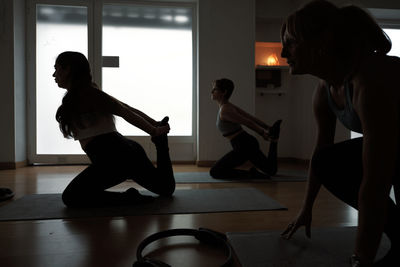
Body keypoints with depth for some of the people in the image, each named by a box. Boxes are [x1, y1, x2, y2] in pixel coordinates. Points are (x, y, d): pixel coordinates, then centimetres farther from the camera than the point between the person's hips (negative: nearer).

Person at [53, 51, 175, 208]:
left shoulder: (85, 93, -10)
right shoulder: (88, 92, 17)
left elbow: (124, 111, -9)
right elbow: (126, 108, 19)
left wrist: (154, 132, -2)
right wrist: (156, 125, 24)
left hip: (115, 158, -10)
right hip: (128, 152, 10)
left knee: (70, 198, -4)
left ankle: (129, 198, -10)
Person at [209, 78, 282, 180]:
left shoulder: (224, 110, -17)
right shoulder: (229, 106, 11)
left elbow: (248, 122, -14)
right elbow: (251, 118, 12)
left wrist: (264, 133, -2)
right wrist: (268, 129, 15)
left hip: (244, 147, -9)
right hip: (249, 143, 9)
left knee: (214, 172, -3)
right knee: (270, 170, 25)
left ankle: (251, 174, -6)